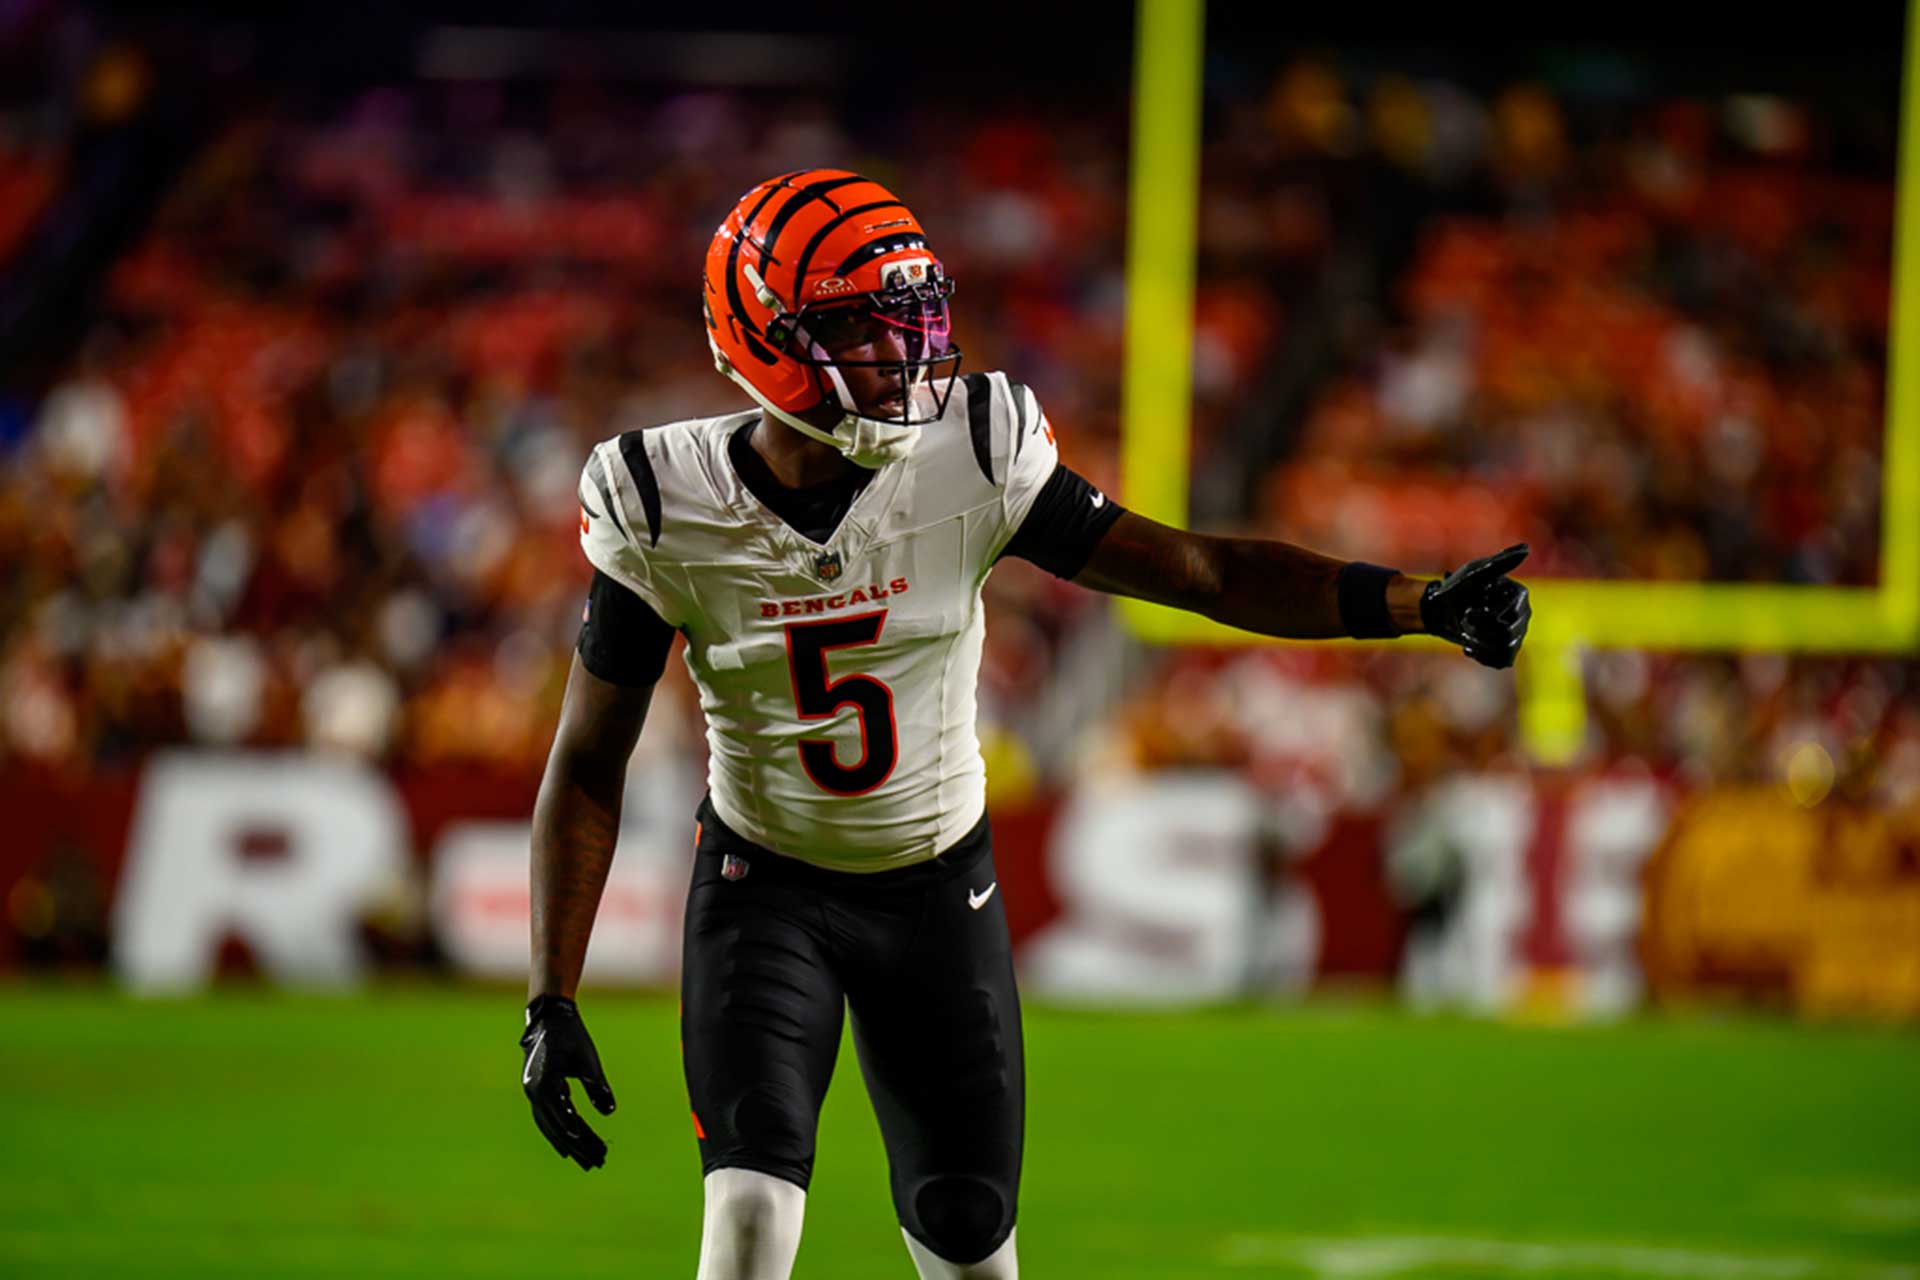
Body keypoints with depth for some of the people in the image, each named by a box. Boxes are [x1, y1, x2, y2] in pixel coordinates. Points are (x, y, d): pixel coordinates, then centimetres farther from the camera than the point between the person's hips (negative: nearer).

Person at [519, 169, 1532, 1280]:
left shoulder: (971, 460, -16)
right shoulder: (668, 515, -17)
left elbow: (1197, 570, -11)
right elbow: (588, 765, -8)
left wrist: (1422, 603, -21)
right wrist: (553, 1003, -13)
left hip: (939, 886, 2)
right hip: (766, 885, -2)